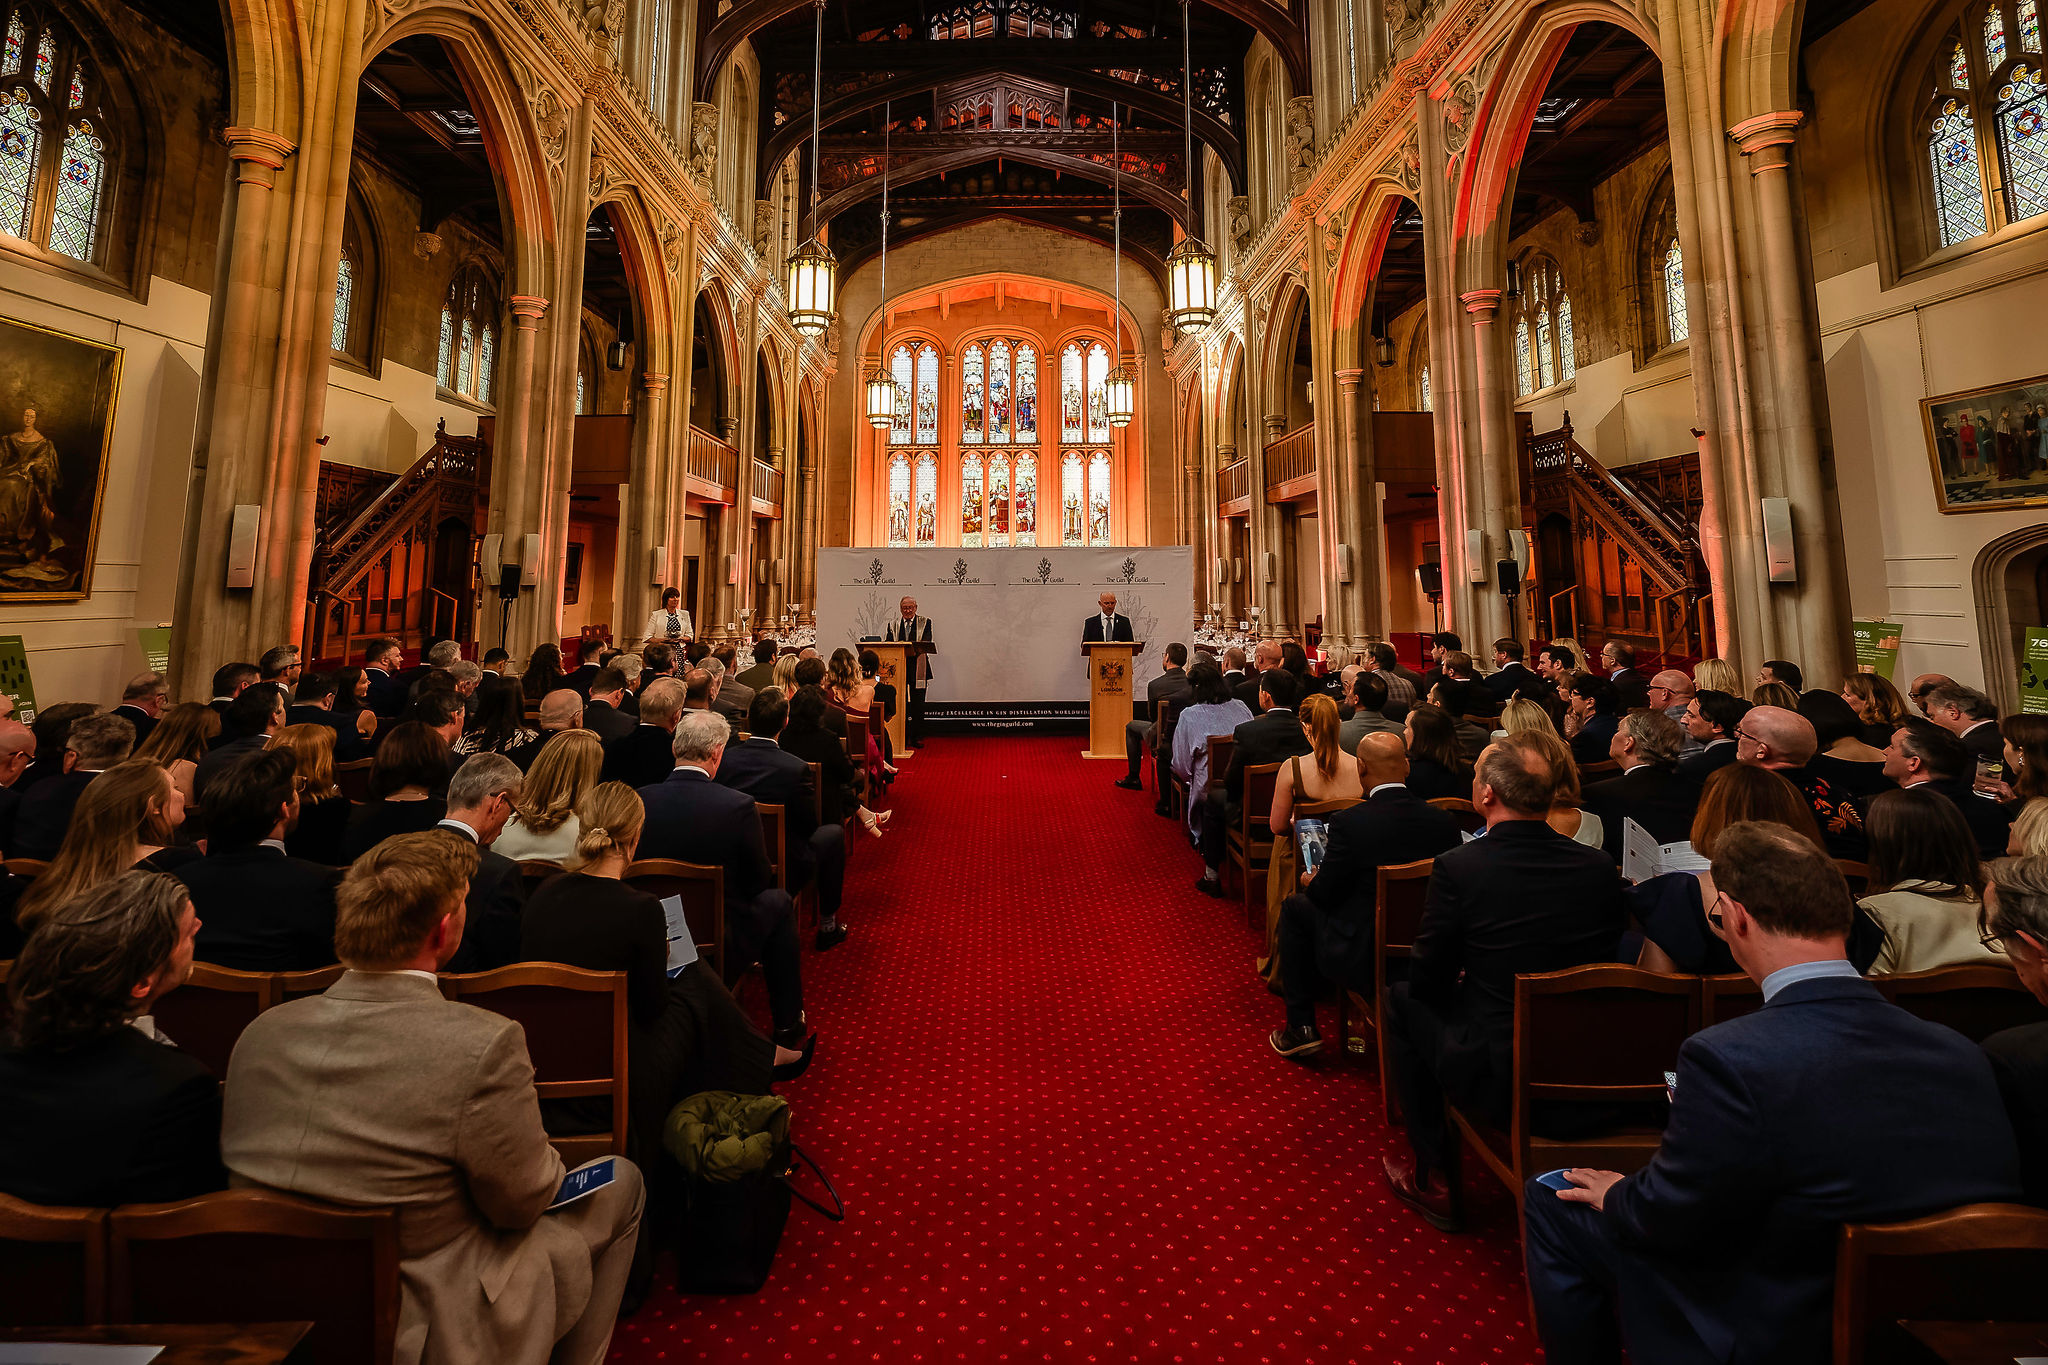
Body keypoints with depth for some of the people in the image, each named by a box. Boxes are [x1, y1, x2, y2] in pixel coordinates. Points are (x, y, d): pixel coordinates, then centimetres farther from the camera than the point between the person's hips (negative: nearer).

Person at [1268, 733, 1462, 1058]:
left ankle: (1301, 1027, 22)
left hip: (1359, 959, -6)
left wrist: (1311, 883, 14)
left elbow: (1324, 893, -11)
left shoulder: (1348, 822, -21)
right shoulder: (1445, 820, -7)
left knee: (1295, 906, 18)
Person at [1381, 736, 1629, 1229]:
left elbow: (1426, 978, -7)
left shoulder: (1457, 867, -18)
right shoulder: (1600, 866, -3)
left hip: (1498, 1084, -5)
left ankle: (1432, 1179, 26)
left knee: (1402, 999, 18)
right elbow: (1605, 959, 11)